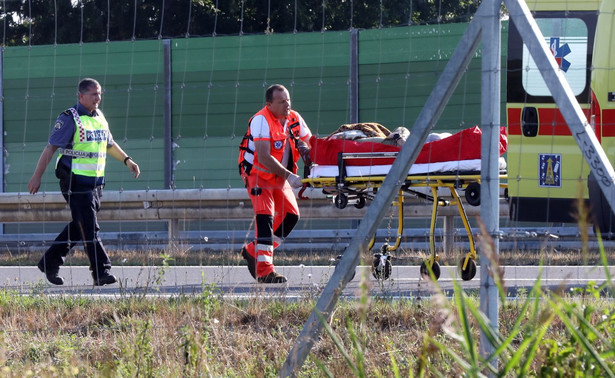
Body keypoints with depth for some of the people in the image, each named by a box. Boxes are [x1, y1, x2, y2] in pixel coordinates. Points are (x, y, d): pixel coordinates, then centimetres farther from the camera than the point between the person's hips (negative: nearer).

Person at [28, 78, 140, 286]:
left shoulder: (100, 117, 14)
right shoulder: (70, 119, -9)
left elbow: (109, 144, 31)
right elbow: (50, 148, -11)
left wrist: (127, 160, 21)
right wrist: (37, 176, -15)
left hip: (95, 182, 8)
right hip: (75, 181, -8)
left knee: (79, 226, 12)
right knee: (89, 229, -10)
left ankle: (50, 262, 24)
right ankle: (101, 272, -12)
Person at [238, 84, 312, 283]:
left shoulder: (295, 119, -3)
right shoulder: (261, 121, -23)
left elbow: (311, 144, 2)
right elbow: (264, 158, -30)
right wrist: (290, 177, -33)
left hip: (280, 175, 7)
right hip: (257, 173, -7)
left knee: (291, 214, 4)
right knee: (265, 215, -19)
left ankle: (253, 251, 18)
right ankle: (264, 269, -24)